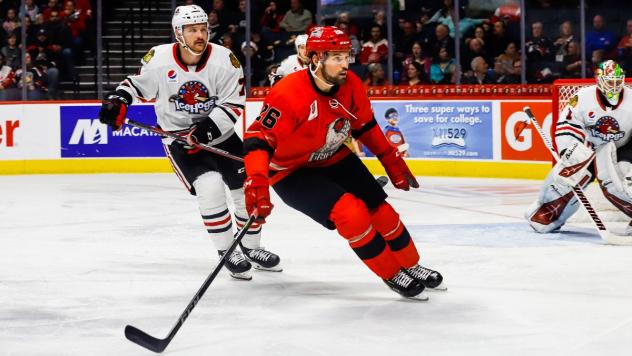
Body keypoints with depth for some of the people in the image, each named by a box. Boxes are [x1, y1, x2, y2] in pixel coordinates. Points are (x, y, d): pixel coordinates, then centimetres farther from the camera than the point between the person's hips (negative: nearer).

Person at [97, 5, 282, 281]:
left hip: (219, 133, 3)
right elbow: (138, 83, 3)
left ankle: (251, 248, 26)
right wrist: (118, 100, -15)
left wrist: (207, 129, -26)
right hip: (179, 137, -3)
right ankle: (227, 253, -6)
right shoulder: (158, 59, -16)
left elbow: (233, 104, -14)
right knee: (210, 187, -22)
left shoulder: (224, 60, -15)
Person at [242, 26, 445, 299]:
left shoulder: (351, 85, -12)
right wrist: (256, 182, -45)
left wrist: (391, 159, 9)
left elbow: (365, 126, 6)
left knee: (381, 211, 1)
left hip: (334, 158, 6)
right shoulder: (288, 94, -32)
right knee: (351, 213, -22)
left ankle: (411, 267, 27)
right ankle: (392, 276, -2)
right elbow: (258, 139, -33)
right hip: (291, 171, -6)